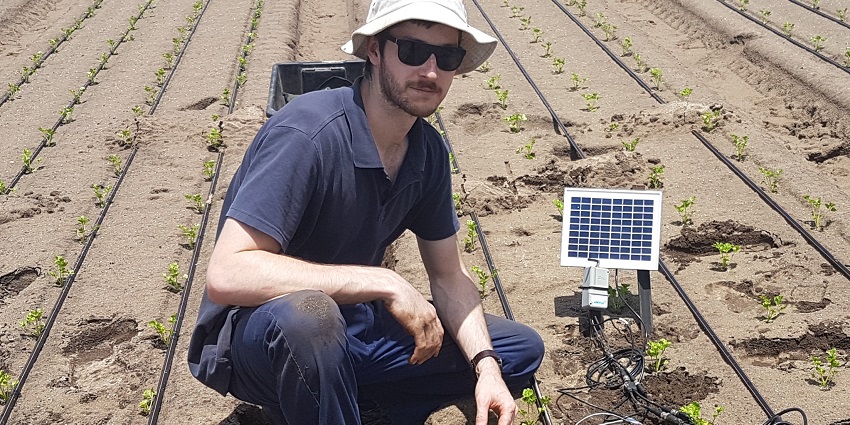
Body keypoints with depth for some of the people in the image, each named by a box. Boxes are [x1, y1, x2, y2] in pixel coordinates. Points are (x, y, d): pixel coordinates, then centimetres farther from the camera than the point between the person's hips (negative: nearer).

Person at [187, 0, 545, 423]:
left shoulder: (428, 150, -2)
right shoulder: (308, 131, -26)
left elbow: (448, 276, 6)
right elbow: (226, 275, -35)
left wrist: (486, 366, -11)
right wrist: (385, 284, -33)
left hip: (353, 327, 7)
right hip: (256, 336, -7)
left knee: (522, 350, 6)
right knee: (307, 315, -42)